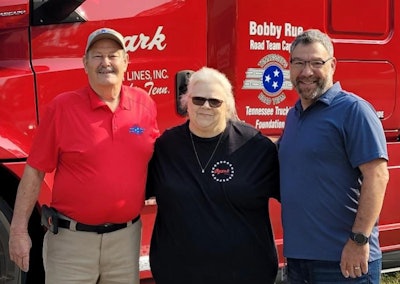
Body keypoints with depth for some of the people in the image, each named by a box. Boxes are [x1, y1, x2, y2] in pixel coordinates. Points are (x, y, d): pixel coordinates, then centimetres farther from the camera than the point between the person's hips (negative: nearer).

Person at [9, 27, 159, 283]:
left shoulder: (145, 104, 2)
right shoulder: (62, 107, -7)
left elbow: (156, 159, 14)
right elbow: (34, 171, -5)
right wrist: (19, 229, -8)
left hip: (126, 236, 3)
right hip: (72, 239, -3)